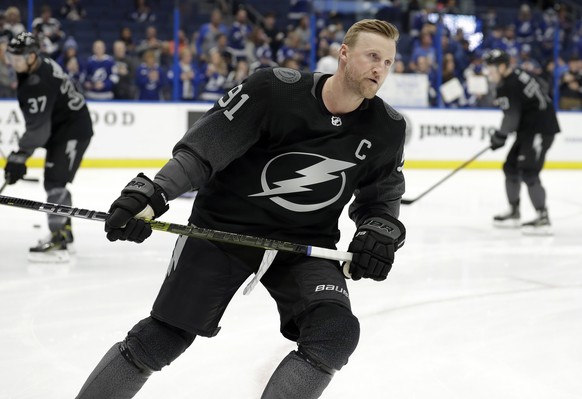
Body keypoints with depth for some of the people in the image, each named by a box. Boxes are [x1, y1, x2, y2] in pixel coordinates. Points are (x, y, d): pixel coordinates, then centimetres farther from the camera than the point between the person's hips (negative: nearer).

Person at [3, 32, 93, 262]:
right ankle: (64, 231, 32)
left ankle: (58, 243, -23)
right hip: (60, 129, 11)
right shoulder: (41, 65, 3)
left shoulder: (39, 83, -28)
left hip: (73, 131, -11)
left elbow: (38, 126, -31)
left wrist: (20, 156, -32)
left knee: (55, 181, -18)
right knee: (53, 181, 18)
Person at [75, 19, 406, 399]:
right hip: (223, 228, -3)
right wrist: (150, 194, -30)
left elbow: (381, 196, 10)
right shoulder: (274, 89, -19)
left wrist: (380, 232, -11)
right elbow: (200, 151, -18)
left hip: (304, 243, 3)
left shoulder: (387, 127, -7)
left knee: (335, 334, -21)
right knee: (163, 338, -1)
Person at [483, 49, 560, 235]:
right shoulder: (517, 75, 10)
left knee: (528, 173, -16)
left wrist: (499, 136, -2)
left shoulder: (508, 87, -20)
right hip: (529, 129, 11)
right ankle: (514, 213, 27)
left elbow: (511, 117, -19)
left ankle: (543, 219, -18)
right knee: (511, 167, 16)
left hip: (540, 129, -11)